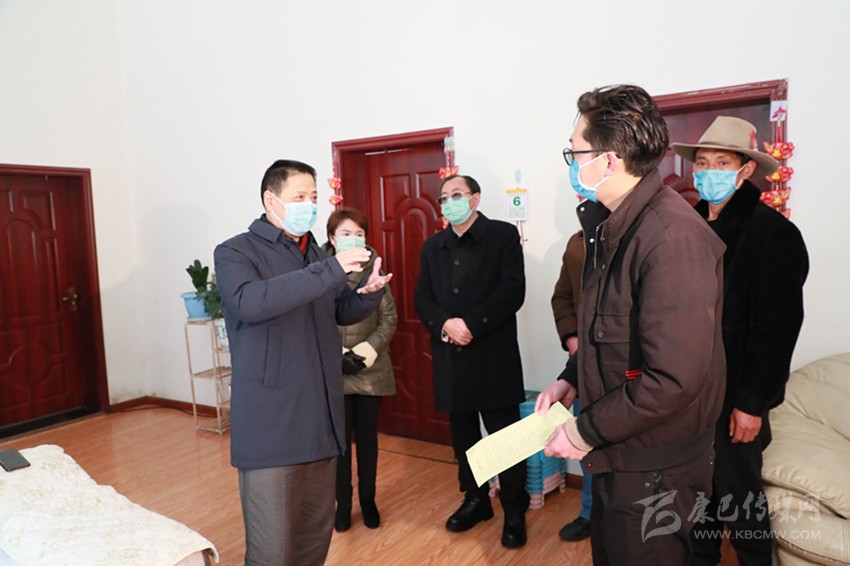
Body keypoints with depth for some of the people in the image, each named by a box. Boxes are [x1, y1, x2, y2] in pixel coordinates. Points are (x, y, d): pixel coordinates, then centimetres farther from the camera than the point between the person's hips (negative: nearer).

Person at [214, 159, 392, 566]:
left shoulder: (315, 253, 14)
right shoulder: (234, 252, -6)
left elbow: (340, 313, 20)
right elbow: (249, 303, -26)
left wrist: (369, 292, -2)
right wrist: (330, 271, -28)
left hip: (321, 417, 6)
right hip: (270, 423, -6)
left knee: (318, 530, 16)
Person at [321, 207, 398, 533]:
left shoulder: (374, 271, 0)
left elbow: (389, 318, 0)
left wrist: (368, 349, -14)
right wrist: (338, 353, -15)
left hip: (371, 369, 2)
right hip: (333, 370, -1)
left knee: (367, 436, 13)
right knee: (340, 438, 8)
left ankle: (368, 500, 29)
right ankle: (343, 504, 25)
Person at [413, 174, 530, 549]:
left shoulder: (503, 235, -2)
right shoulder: (432, 246, 14)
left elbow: (512, 291, -12)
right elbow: (422, 298, 6)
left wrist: (470, 324, -19)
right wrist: (445, 324, -13)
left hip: (493, 355, -4)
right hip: (450, 356, 5)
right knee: (463, 435, 15)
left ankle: (514, 511, 21)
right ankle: (475, 500, 33)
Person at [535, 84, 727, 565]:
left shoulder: (673, 238, -26)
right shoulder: (610, 225, 6)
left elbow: (674, 379, -29)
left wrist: (585, 431, -19)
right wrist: (571, 380, 5)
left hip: (653, 466, -9)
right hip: (613, 450, 9)